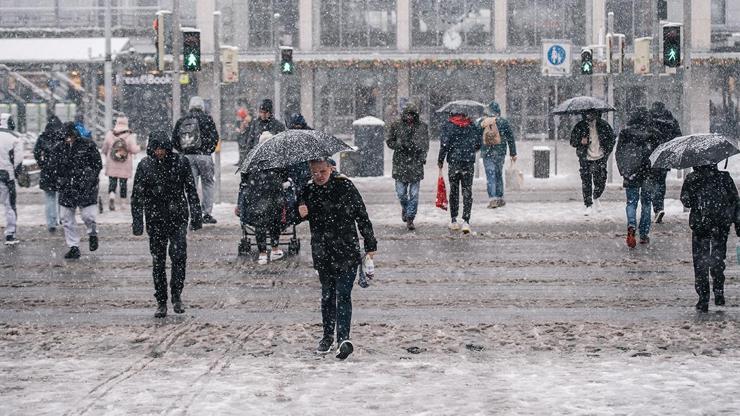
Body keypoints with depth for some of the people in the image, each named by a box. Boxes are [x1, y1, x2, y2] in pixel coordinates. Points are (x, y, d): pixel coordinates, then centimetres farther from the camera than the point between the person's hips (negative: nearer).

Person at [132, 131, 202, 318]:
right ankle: (161, 303, 12)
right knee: (158, 261, 4)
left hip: (178, 218, -1)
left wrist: (196, 216, 3)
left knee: (179, 255, -15)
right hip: (155, 220, 1)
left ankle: (177, 295, 1)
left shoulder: (180, 162, -2)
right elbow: (137, 196, 2)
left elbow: (191, 191, 5)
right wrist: (137, 222, -3)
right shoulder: (145, 165, -1)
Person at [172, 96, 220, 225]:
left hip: (187, 156, 3)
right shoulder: (206, 119, -2)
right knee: (208, 184, 7)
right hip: (204, 156, -3)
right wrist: (209, 150, 9)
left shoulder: (181, 121, 8)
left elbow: (174, 141, 7)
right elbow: (214, 137, -6)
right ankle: (207, 213, 4)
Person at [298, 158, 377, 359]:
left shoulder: (345, 186, -5)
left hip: (347, 250, -4)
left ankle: (343, 337, -20)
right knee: (327, 294, 13)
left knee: (343, 294, -13)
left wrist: (370, 245, 1)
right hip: (322, 252, 4)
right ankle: (328, 335, 26)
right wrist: (300, 213, -7)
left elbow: (362, 216, -1)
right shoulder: (308, 191, 5)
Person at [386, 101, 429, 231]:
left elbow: (425, 144, 12)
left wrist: (423, 157, -4)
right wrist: (401, 145, -11)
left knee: (414, 194, -2)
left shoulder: (422, 127, 6)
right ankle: (405, 208, 34)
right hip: (400, 163, 0)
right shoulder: (396, 125, 2)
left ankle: (410, 219, 7)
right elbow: (389, 141, 6)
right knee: (401, 193, 2)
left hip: (416, 163, 0)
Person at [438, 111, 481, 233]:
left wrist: (440, 160, 0)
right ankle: (466, 221, -9)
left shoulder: (448, 125, -4)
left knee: (454, 191, 11)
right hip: (469, 162, 1)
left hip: (453, 161, -1)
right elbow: (479, 143, 6)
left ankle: (454, 220, 14)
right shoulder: (472, 125, 4)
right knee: (467, 192, 2)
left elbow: (445, 144, -11)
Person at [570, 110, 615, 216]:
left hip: (600, 158, 1)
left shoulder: (603, 125, 1)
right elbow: (572, 141, 4)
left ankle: (595, 198, 31)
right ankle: (588, 206, 5)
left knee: (601, 182, 0)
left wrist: (607, 151, 1)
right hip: (586, 159, -1)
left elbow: (612, 138, 13)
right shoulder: (579, 126, -2)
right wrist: (580, 142, -18)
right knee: (586, 182, -6)